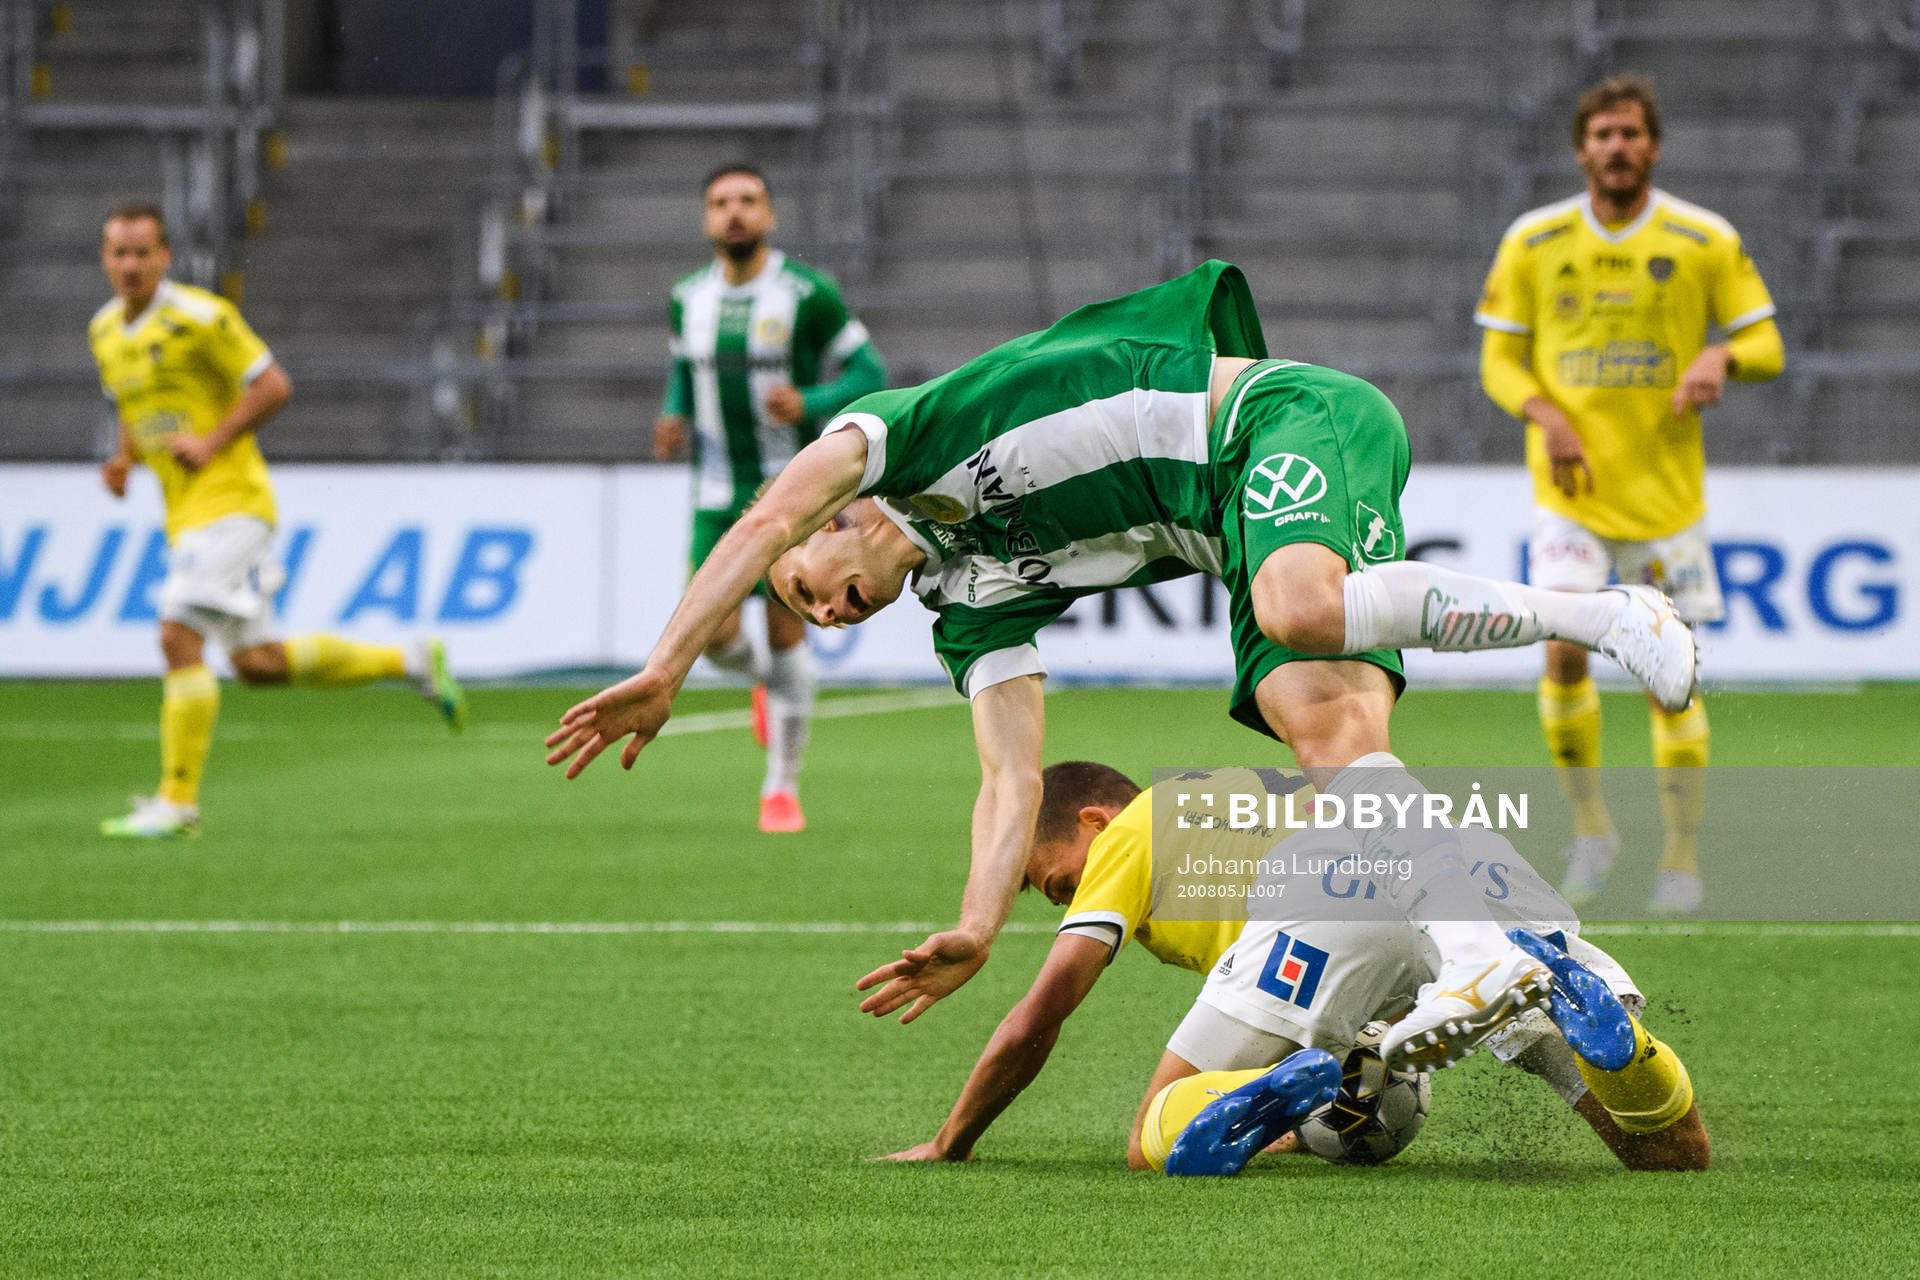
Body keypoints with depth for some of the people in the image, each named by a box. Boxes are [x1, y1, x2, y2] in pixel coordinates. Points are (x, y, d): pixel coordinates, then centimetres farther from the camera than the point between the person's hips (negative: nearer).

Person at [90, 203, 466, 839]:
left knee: (180, 639, -18)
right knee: (258, 663, 11)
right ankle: (410, 662, 28)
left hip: (228, 497, -8)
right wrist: (123, 459, 7)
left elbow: (274, 385, -11)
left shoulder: (198, 316, -13)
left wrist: (211, 443, -18)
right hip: (186, 512, 8)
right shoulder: (104, 330, 11)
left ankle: (177, 802, -13)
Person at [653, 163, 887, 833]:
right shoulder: (688, 299, 4)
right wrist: (673, 420, 0)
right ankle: (763, 683, 30)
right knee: (715, 634, -8)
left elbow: (869, 374, -5)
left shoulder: (809, 294, -10)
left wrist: (809, 405, -23)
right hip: (719, 494, 3)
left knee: (786, 632, -4)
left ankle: (782, 786, 11)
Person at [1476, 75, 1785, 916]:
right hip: (1570, 490, 0)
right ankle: (1588, 823, 3)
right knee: (1563, 648, -17)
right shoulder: (1533, 241, 2)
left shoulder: (1706, 242, -1)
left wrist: (1722, 357, -19)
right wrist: (1546, 417, -12)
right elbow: (1499, 358, 7)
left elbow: (1766, 346, 4)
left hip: (1667, 490, 0)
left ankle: (1682, 856, 15)